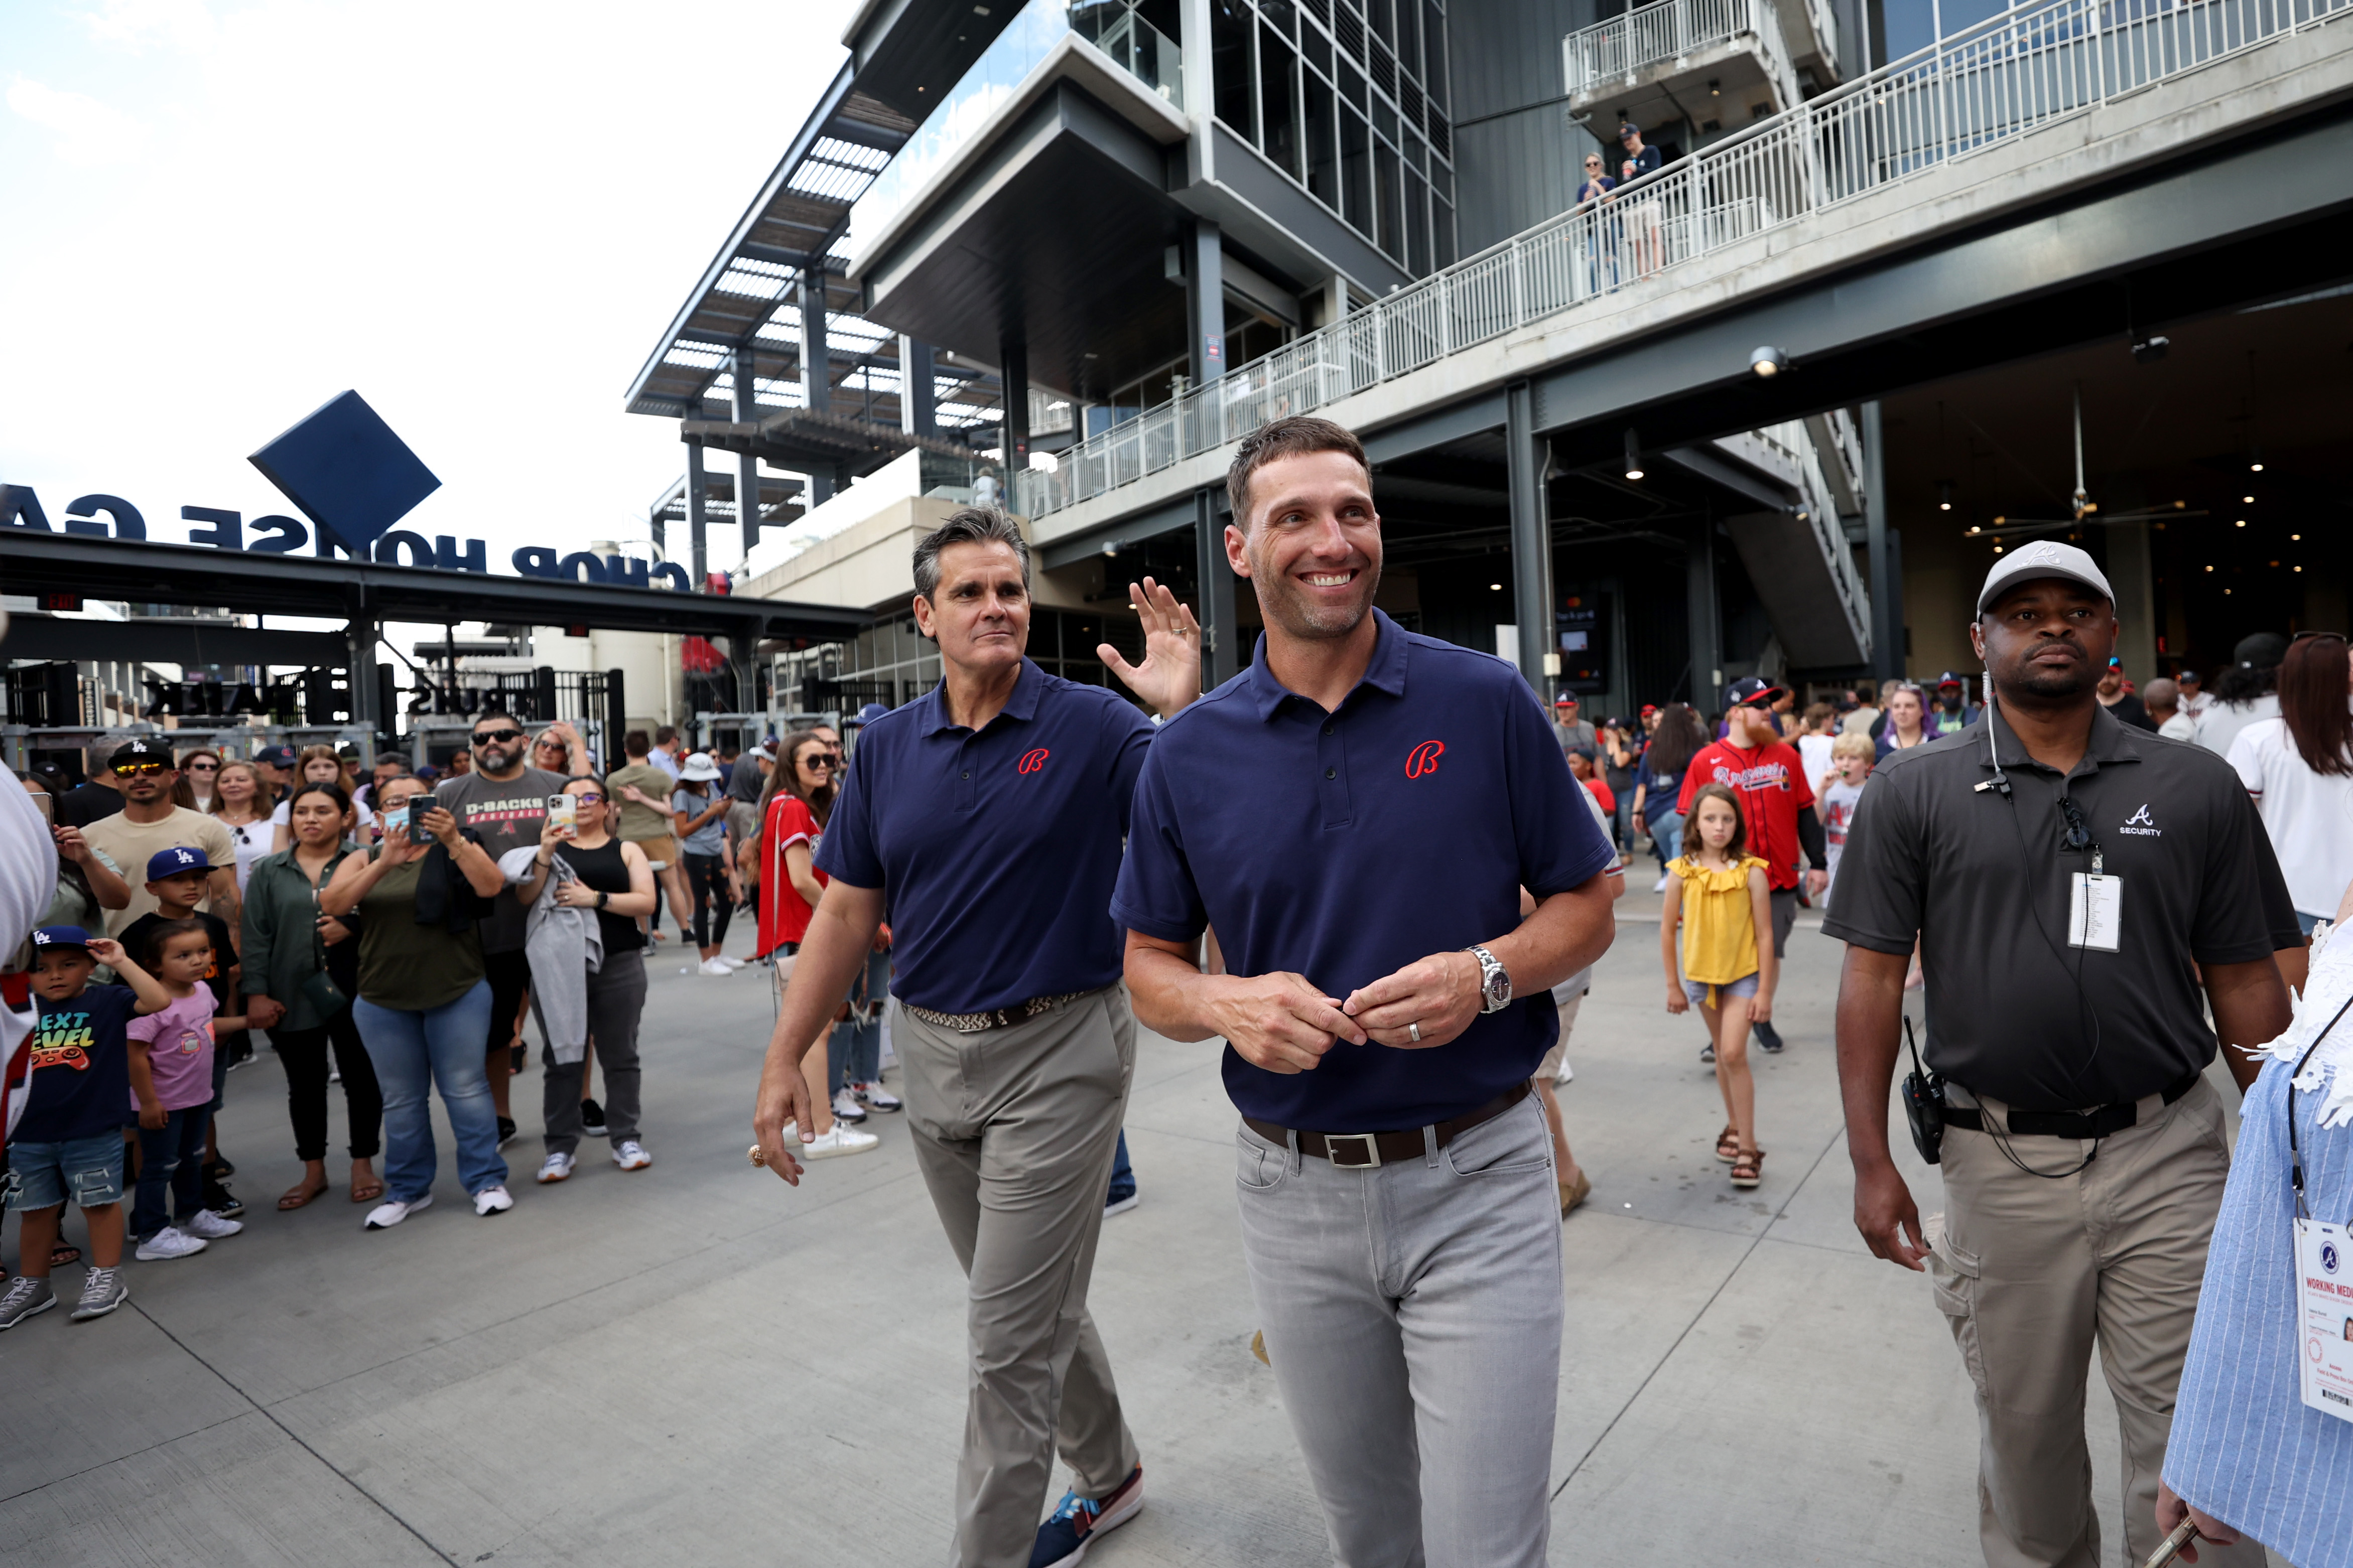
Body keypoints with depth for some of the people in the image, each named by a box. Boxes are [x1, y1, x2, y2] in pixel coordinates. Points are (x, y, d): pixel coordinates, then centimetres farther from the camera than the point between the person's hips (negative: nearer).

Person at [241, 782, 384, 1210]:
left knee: (361, 1078, 6)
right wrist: (256, 992, -3)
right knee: (305, 1084, 12)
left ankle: (364, 1166, 21)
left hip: (352, 991, -2)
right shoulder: (268, 871, 7)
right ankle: (314, 1171, 26)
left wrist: (351, 925, -22)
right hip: (292, 995, 2)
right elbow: (255, 936, 3)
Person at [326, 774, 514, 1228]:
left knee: (465, 1088, 1)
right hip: (384, 1001, 2)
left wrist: (453, 839, -28)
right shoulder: (364, 860, 7)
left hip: (459, 994, -2)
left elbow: (491, 886, -17)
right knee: (401, 1098, 11)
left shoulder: (456, 850, 1)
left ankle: (487, 1180, 11)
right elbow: (332, 904, -11)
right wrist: (385, 863, -24)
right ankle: (408, 1189, 24)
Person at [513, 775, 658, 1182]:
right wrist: (545, 853, -17)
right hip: (558, 968, 0)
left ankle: (625, 1138, 15)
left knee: (620, 1055, 6)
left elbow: (646, 902, -4)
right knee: (561, 1057, 5)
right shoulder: (551, 847, 9)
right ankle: (560, 1147, 14)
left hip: (618, 965, 0)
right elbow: (525, 898, -4)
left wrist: (595, 898, -15)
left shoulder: (626, 851, 8)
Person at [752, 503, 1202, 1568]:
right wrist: (786, 1057, 3)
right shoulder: (888, 746, 3)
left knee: (1011, 1336, 3)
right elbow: (848, 910, 5)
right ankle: (1109, 1474, 46)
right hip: (929, 1053, 6)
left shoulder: (1093, 726, -10)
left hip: (1056, 1054, -5)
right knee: (1034, 1301, 22)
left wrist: (1183, 710, -34)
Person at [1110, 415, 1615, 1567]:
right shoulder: (1186, 755, -3)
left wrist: (1487, 973, -19)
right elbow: (1149, 969, 4)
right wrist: (1229, 1004, -17)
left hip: (1476, 1181, -2)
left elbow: (1587, 905, 1)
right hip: (1292, 1192, 2)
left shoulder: (1486, 702, -7)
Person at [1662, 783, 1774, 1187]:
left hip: (1744, 972, -3)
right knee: (1723, 1054, 17)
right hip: (1701, 972, 3)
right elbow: (1667, 930, 0)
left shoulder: (1750, 871, -13)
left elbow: (1765, 934, -9)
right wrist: (1673, 986, 2)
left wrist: (1764, 991, -9)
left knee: (1733, 1054, -12)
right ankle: (1734, 1126, 35)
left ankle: (1748, 1148, -2)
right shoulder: (1683, 871, -8)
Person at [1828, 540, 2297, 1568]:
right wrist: (1871, 1160, -7)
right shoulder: (1913, 791, -3)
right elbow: (1873, 979, -4)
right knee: (2023, 1437, 18)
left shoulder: (2196, 788, 2)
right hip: (2000, 1165, 0)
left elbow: (2246, 985, 6)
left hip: (2169, 1156, 1)